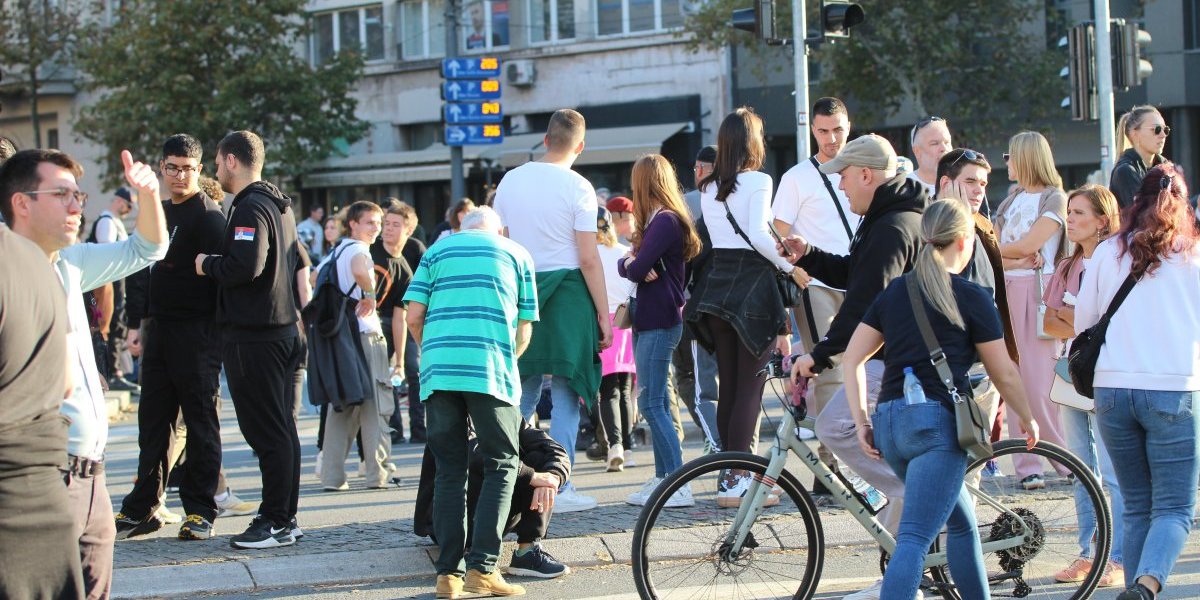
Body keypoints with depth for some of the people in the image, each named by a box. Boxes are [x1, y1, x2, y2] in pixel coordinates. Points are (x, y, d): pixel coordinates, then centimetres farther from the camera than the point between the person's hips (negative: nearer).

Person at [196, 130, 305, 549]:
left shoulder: (250, 208, -15)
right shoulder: (279, 205, 16)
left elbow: (245, 266, -26)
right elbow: (297, 261, 23)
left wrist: (207, 264, -10)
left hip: (253, 337, -10)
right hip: (283, 329, 10)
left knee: (267, 431, -6)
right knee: (281, 428, 13)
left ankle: (275, 522, -4)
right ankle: (286, 517, 19)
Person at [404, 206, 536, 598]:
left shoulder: (438, 250, 20)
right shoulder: (516, 254, 18)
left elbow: (414, 317, 10)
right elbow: (524, 329, 14)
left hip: (437, 371, 2)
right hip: (492, 369, -2)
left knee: (449, 470, 8)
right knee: (501, 464, 7)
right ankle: (482, 567, -4)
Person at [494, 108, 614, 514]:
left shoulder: (511, 180, 7)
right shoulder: (577, 188, -8)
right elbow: (589, 258, -10)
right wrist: (604, 315, -6)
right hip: (567, 292, -5)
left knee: (521, 395, 13)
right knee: (565, 395, 1)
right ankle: (559, 488, 1)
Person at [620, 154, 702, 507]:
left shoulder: (664, 221, -14)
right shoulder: (656, 221, 18)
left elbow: (637, 269, -21)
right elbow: (625, 265, 12)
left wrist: (634, 265, 1)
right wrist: (631, 262, -10)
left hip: (659, 323, -10)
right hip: (647, 321, 10)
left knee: (651, 403, -12)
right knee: (655, 402, 12)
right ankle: (662, 478, 16)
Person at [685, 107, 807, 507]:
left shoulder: (708, 188, 13)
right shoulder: (758, 181, -7)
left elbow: (713, 235, 8)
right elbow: (759, 236, -17)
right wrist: (790, 268, -6)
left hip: (716, 284, 7)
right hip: (751, 282, -7)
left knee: (728, 384, 12)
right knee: (751, 385, -4)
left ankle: (730, 472, 16)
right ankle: (736, 481, -8)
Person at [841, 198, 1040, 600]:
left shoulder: (894, 291, 14)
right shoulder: (972, 298, -1)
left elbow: (852, 359, 10)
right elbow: (1004, 373, 4)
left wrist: (861, 421, 11)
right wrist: (1028, 419, 19)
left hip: (889, 420, 7)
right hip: (936, 421, -7)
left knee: (962, 521, 24)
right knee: (914, 540, -13)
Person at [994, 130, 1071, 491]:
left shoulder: (1055, 198, 0)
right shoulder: (1010, 202, 20)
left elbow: (1027, 245, -11)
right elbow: (993, 256, 9)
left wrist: (1000, 249, 5)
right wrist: (1020, 258, -9)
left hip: (1041, 290, -6)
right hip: (1007, 291, 6)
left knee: (1043, 380, -11)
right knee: (1014, 378, -1)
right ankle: (1026, 465, -1)